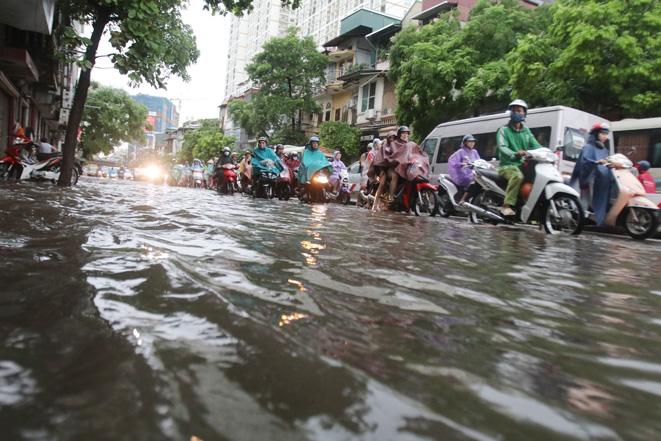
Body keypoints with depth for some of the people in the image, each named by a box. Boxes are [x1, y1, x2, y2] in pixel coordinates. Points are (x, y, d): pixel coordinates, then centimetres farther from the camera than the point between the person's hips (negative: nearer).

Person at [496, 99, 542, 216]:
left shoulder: (526, 130, 20)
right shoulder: (504, 130, 0)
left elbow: (535, 145, 12)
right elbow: (502, 148, -17)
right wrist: (516, 154, -37)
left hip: (523, 164, 6)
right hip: (507, 165, -6)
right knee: (518, 176, -36)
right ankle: (506, 205, -31)